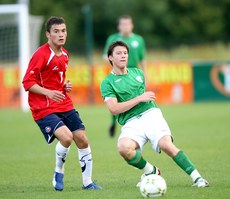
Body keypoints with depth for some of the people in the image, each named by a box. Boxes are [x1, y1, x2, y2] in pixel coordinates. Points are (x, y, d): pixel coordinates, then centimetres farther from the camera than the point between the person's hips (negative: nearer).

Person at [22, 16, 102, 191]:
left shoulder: (64, 54, 11)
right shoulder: (41, 55, -14)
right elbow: (27, 83, -14)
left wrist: (66, 86, 6)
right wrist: (48, 92, -26)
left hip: (65, 105, 8)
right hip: (44, 109, -8)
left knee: (82, 140, 2)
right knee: (66, 136, -26)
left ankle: (88, 182, 16)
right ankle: (59, 173, -1)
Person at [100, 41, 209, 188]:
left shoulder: (137, 73, 20)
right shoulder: (107, 83, 4)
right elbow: (114, 108, -10)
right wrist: (140, 98, -10)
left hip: (150, 114, 2)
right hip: (131, 123, -2)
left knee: (166, 144, -25)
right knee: (124, 148, -33)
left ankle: (197, 177, -22)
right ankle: (150, 171, -7)